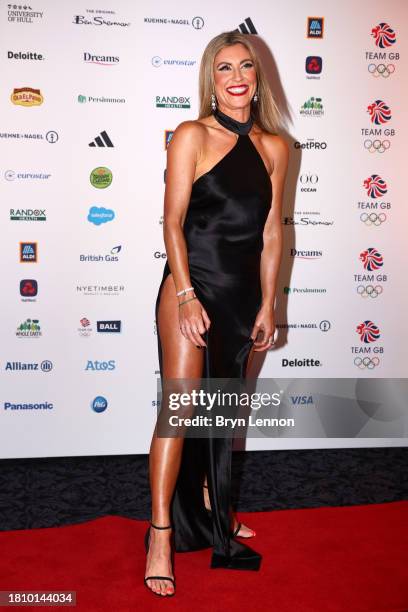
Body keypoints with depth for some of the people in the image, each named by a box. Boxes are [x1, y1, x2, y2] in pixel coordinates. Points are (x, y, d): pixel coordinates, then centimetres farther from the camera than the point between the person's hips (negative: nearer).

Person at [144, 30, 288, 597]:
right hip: (193, 286, -4)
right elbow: (173, 221, -8)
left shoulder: (273, 147, 9)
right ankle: (162, 535, 1)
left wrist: (267, 305, 6)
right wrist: (186, 294, -17)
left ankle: (209, 507, 32)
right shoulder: (192, 136, -3)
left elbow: (271, 232, 9)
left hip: (244, 295, 5)